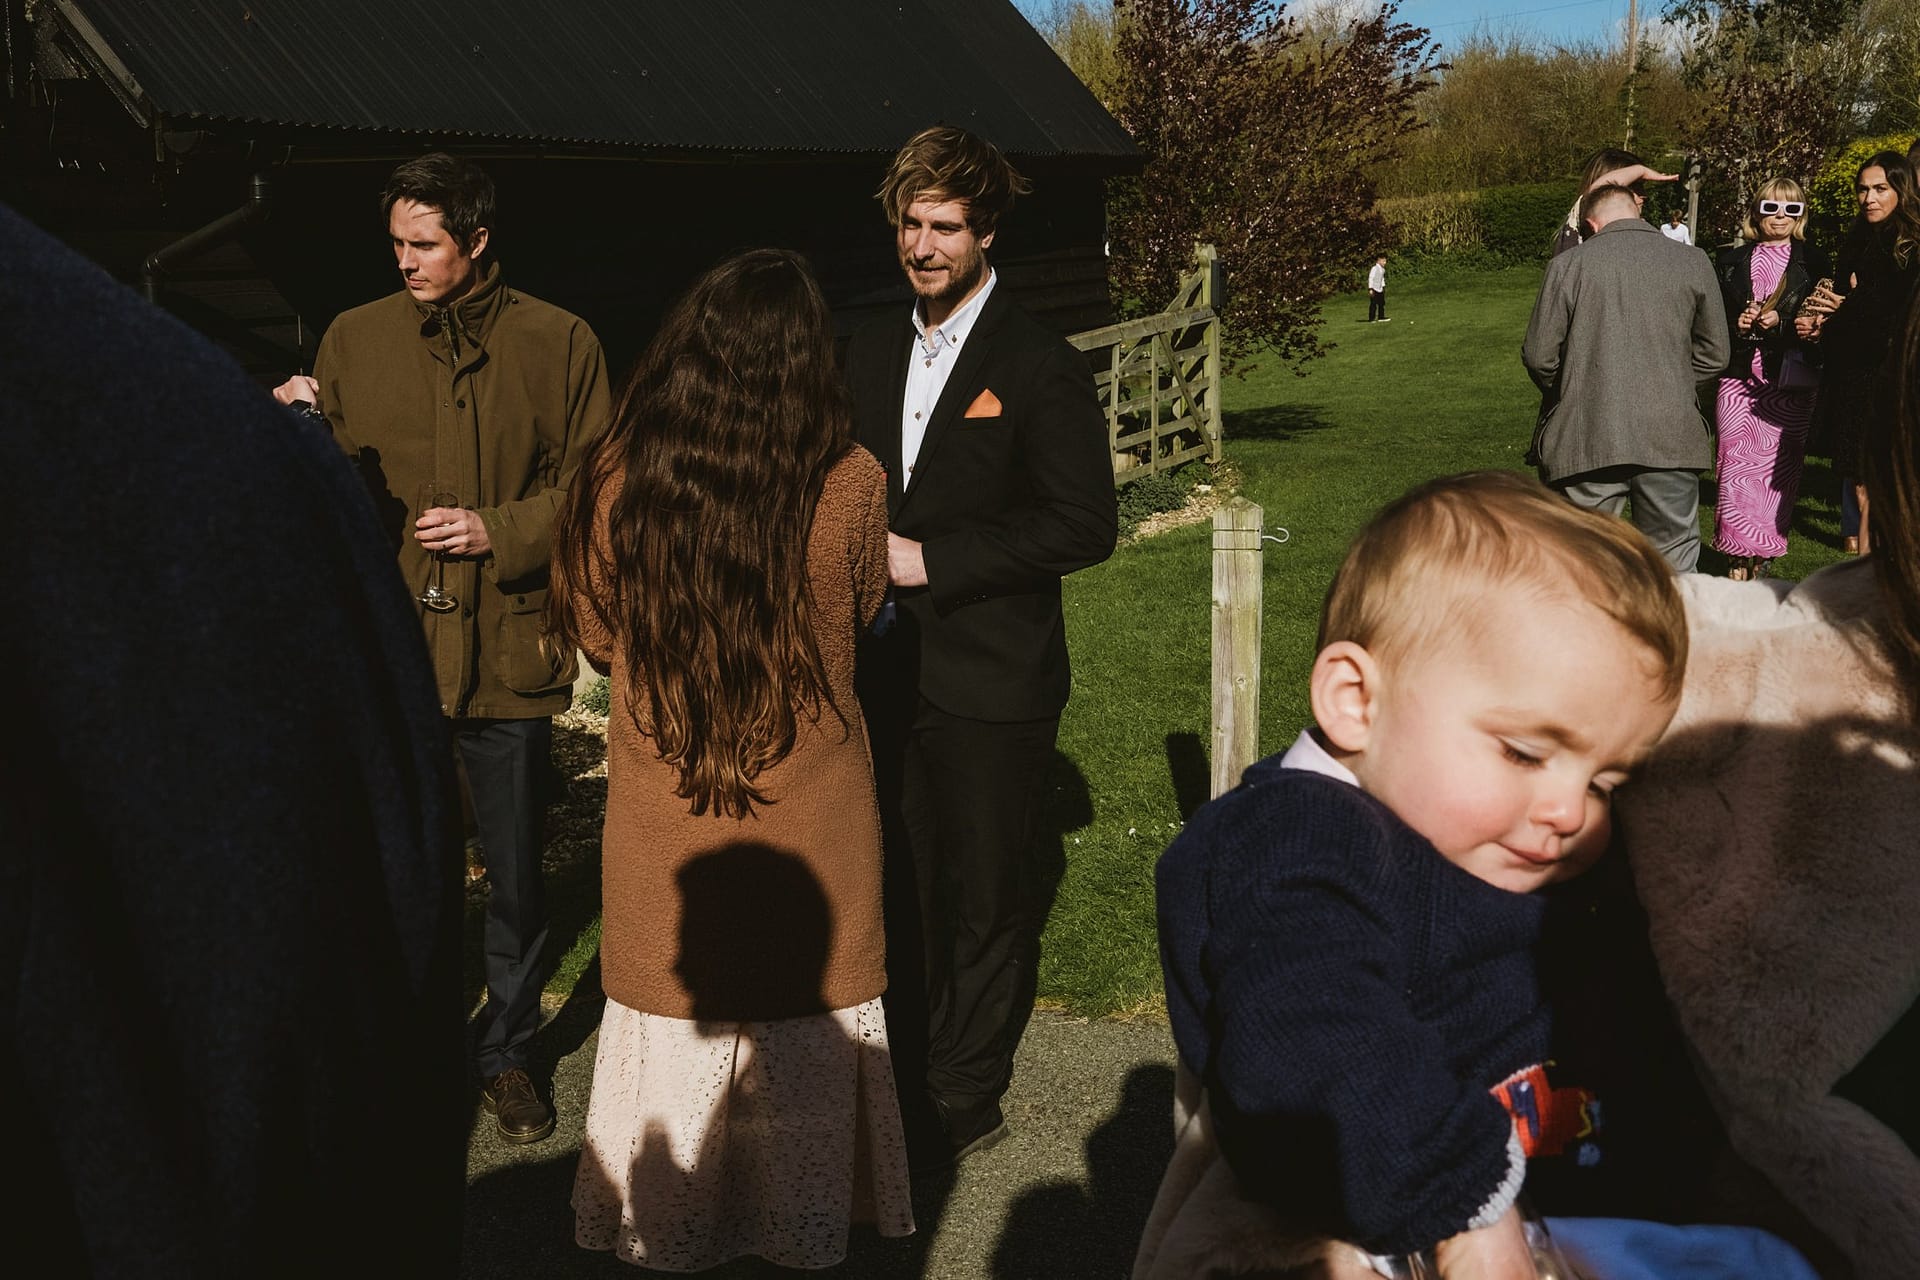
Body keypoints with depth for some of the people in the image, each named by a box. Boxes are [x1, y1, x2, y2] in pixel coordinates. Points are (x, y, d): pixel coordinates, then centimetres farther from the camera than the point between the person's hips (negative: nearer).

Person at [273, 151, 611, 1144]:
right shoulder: (355, 338, 6)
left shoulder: (559, 344, -1)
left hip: (509, 649, -1)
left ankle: (508, 1051, 30)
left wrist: (500, 531, -14)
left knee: (516, 873, 11)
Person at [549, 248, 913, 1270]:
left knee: (678, 1017, 17)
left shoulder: (617, 481, -15)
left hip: (663, 821, 1)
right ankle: (805, 1228, 35)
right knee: (804, 1023, 17)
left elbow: (597, 637, 2)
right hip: (812, 823, 0)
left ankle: (671, 1231, 35)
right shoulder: (851, 485, -17)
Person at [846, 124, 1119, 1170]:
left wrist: (931, 560, -16)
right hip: (890, 673, 6)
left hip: (991, 686, -5)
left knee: (984, 895, 5)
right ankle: (906, 1074, 28)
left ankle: (965, 1097, 20)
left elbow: (1084, 525, -14)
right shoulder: (870, 354, 11)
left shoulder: (1039, 366, -10)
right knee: (907, 885, 13)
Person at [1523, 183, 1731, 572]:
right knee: (1674, 568, 13)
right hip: (1672, 440, 2)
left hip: (1589, 440, -2)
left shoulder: (1568, 265, -4)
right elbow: (1714, 354, 9)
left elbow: (1539, 355, -1)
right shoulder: (1693, 263, 3)